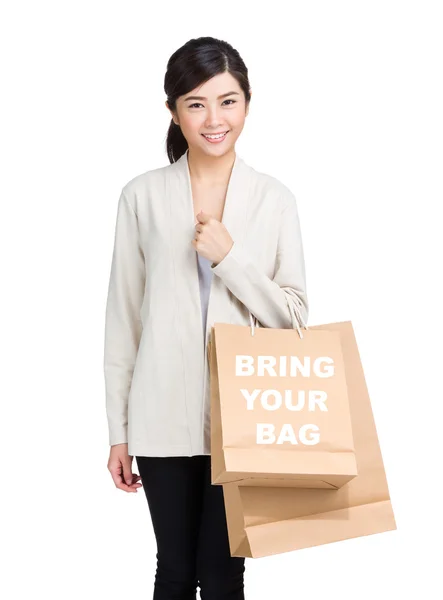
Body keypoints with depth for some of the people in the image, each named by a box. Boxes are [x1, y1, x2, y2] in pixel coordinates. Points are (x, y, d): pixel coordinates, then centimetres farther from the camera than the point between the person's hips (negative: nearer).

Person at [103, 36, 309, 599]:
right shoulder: (143, 196, -1)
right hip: (164, 417, 0)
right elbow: (123, 318, 3)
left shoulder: (275, 199, 0)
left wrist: (229, 258, -14)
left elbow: (293, 315, 0)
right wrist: (118, 429, 3)